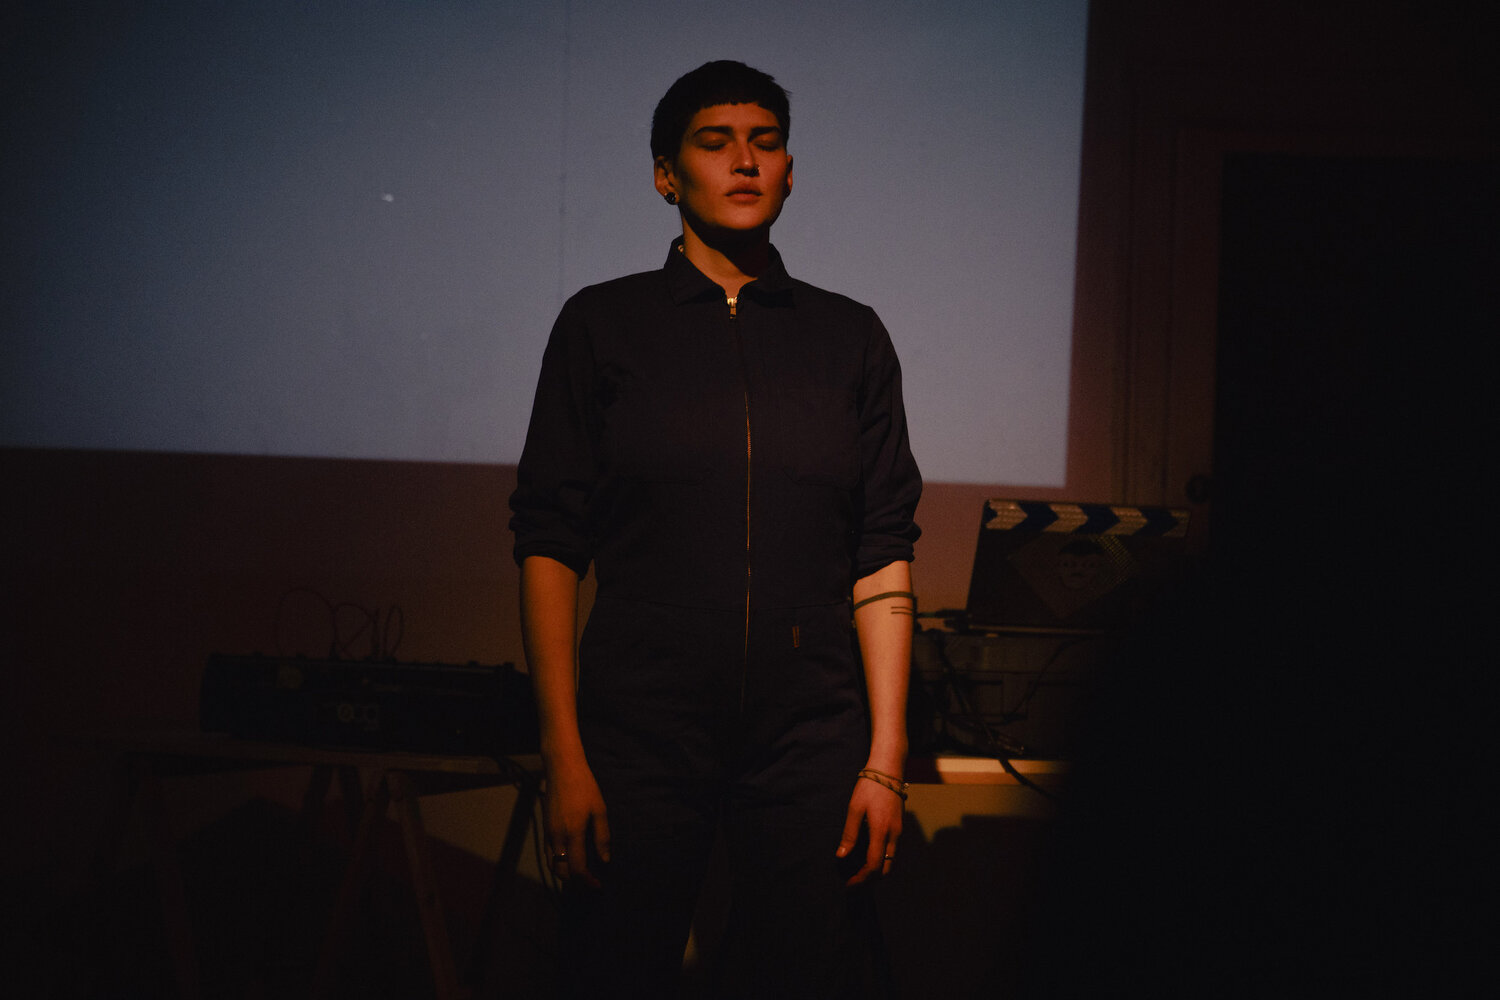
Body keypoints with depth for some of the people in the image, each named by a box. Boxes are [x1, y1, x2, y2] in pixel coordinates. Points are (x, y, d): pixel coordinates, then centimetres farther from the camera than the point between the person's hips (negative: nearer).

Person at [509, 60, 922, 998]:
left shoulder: (851, 338, 10)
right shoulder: (603, 324, 5)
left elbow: (883, 561, 6)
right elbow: (550, 543, 1)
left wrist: (886, 761, -1)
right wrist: (564, 755, -7)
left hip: (810, 744, 1)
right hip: (640, 736, -1)